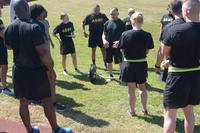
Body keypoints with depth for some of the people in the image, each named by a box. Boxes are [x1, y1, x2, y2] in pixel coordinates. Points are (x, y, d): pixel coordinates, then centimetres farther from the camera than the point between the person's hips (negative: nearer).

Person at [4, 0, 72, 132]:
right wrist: (51, 69, -10)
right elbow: (43, 53, -22)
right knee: (47, 100, 9)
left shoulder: (8, 29, -2)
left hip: (18, 71, 6)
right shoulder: (34, 28, -23)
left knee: (23, 102, 15)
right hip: (36, 71, -6)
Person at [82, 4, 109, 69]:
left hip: (101, 35, 0)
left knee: (103, 50, 1)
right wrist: (84, 32, -3)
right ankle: (94, 64, 22)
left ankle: (105, 65, 9)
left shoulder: (103, 15, 1)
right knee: (93, 50, 9)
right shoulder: (89, 16, -2)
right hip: (93, 36, 0)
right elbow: (83, 24, 7)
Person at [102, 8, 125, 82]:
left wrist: (119, 41, -24)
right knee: (109, 62, 13)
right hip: (108, 46, 5)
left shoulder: (121, 23, -4)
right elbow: (104, 34, 12)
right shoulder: (107, 23, 8)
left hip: (117, 46, -4)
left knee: (120, 62, -8)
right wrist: (104, 40, -8)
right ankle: (111, 76, 30)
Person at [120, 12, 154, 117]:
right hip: (142, 64, 1)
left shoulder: (125, 34, -14)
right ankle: (144, 109, 27)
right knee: (142, 87, 19)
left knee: (131, 89, 10)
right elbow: (147, 51, -4)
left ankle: (132, 111, 20)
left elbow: (122, 50, -6)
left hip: (129, 64, -1)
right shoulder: (147, 35, -11)